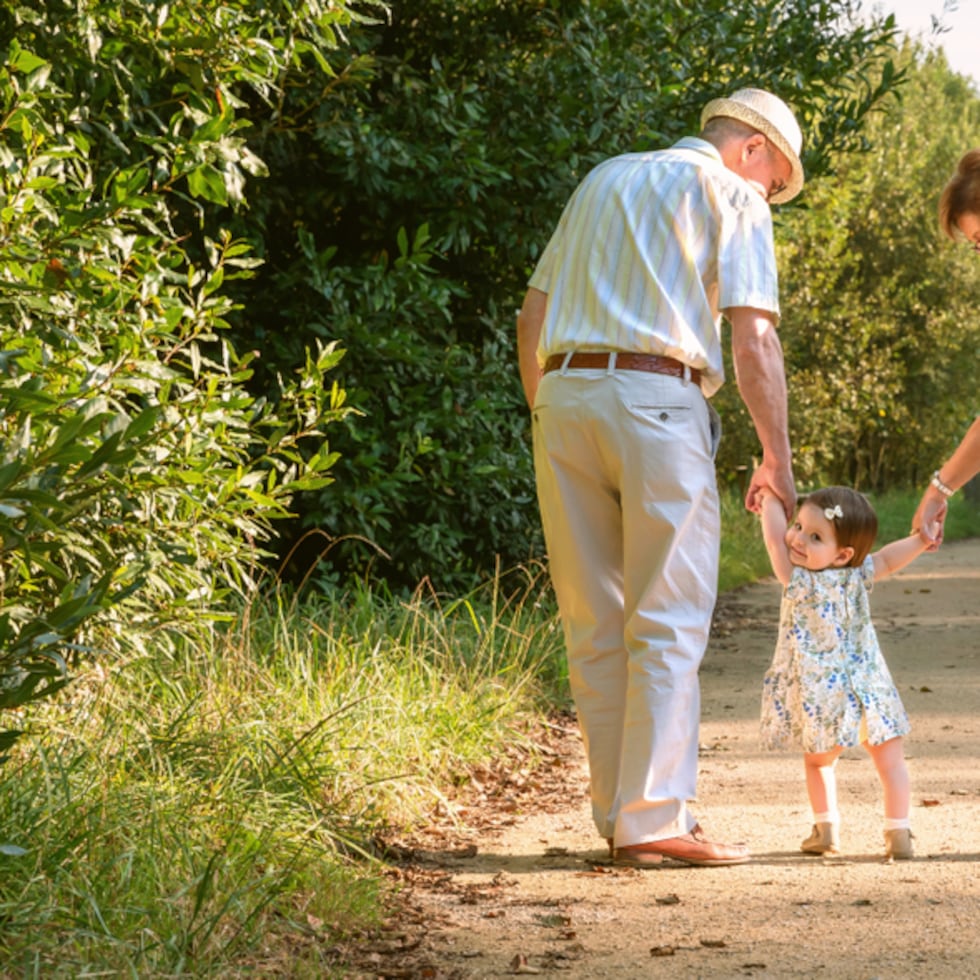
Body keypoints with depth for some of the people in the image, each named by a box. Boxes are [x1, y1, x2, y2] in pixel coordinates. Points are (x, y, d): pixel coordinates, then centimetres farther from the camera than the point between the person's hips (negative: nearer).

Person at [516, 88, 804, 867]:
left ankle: (618, 816, 10)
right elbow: (753, 337, -3)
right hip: (658, 400, -6)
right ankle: (654, 816, -9)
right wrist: (778, 458, 2)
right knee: (668, 621, -4)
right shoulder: (731, 195, 7)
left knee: (595, 627, 8)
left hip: (562, 393, 6)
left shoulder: (603, 181, 25)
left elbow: (533, 316, 22)